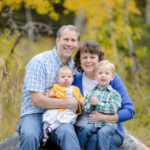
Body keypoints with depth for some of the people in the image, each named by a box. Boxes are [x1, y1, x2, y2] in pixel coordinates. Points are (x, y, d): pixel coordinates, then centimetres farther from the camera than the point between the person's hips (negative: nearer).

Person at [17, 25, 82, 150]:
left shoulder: (73, 66, 11)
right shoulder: (39, 62, -9)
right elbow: (37, 100, -16)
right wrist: (69, 104, -12)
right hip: (34, 115, -3)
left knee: (68, 132, -33)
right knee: (30, 135, -37)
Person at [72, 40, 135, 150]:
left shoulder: (112, 78, 4)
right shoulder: (75, 79, 9)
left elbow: (129, 111, -1)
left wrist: (104, 118, -12)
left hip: (110, 130, 0)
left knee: (102, 134, -35)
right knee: (93, 138, -34)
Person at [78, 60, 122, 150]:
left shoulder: (114, 94, 9)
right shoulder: (91, 92, 19)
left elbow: (113, 108, -8)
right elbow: (84, 109, 14)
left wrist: (98, 104, -9)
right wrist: (91, 104, -7)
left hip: (108, 124, -3)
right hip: (93, 123, 3)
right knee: (86, 129, -28)